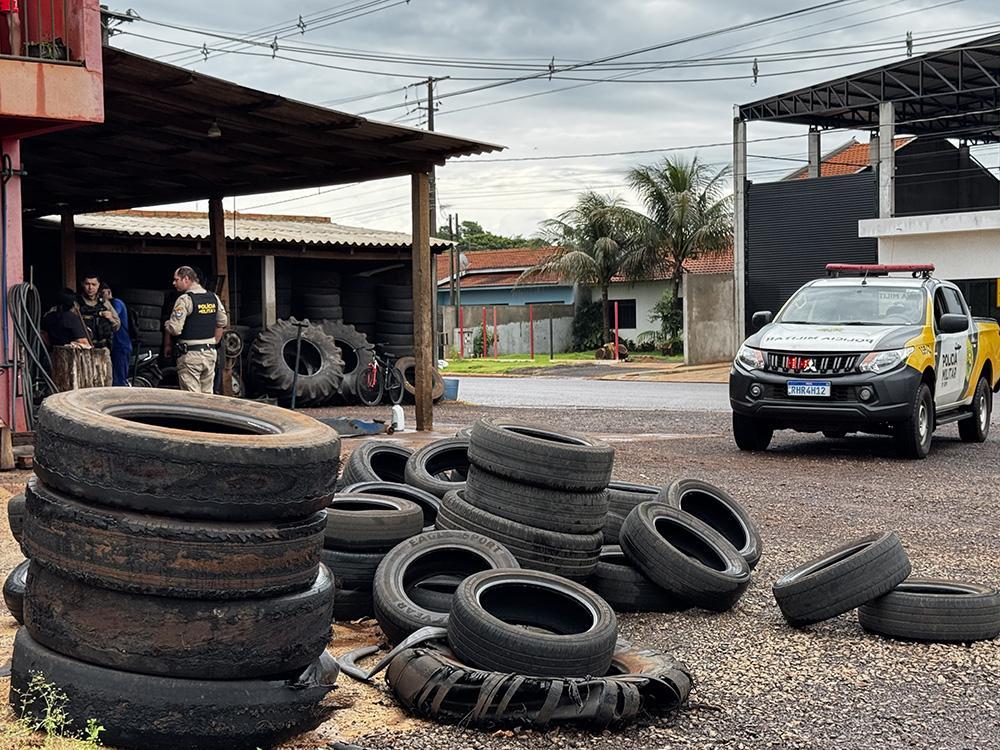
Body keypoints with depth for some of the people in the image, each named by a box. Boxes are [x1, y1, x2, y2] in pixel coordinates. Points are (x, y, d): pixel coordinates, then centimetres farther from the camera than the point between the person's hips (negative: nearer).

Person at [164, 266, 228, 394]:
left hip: (190, 355, -7)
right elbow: (222, 323, 16)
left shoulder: (185, 300, -14)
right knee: (207, 395, 12)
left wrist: (168, 346, 2)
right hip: (210, 353, 7)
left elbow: (174, 329, -17)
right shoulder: (214, 298, 8)